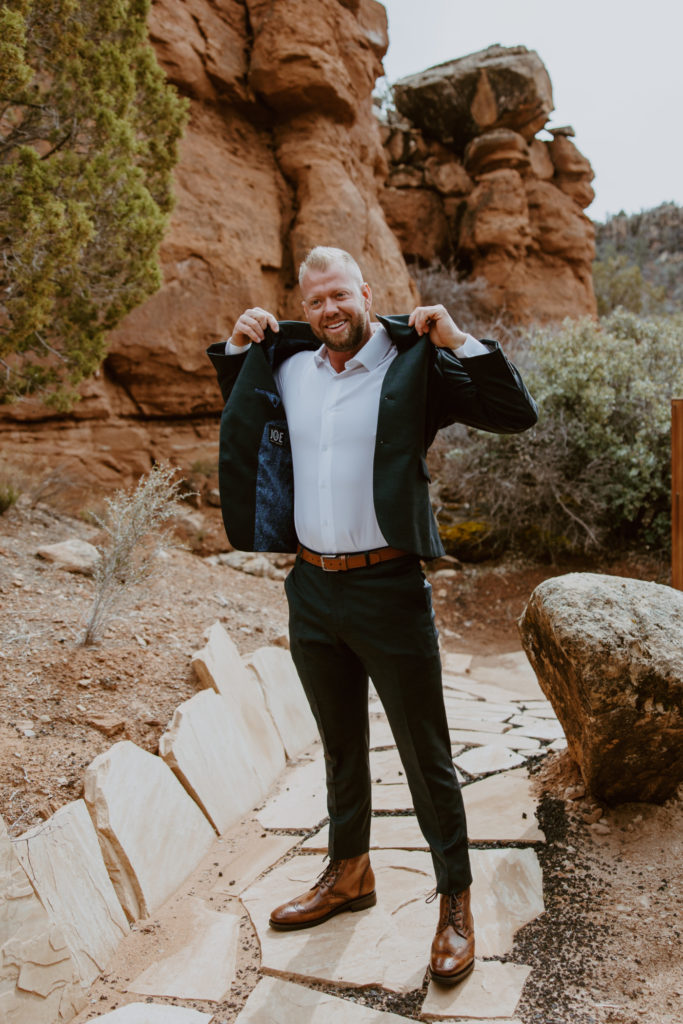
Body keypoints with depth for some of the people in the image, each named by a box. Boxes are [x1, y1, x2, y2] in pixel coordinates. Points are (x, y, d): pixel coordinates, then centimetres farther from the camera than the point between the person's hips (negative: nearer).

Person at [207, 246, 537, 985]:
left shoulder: (413, 365, -7)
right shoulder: (286, 368, 7)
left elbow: (517, 415, -10)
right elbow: (236, 414, 29)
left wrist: (457, 340, -17)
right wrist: (237, 348, 14)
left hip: (388, 587, -5)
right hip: (310, 590, 5)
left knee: (426, 756, 6)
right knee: (340, 745, 22)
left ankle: (456, 904, 24)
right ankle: (348, 875, 42)